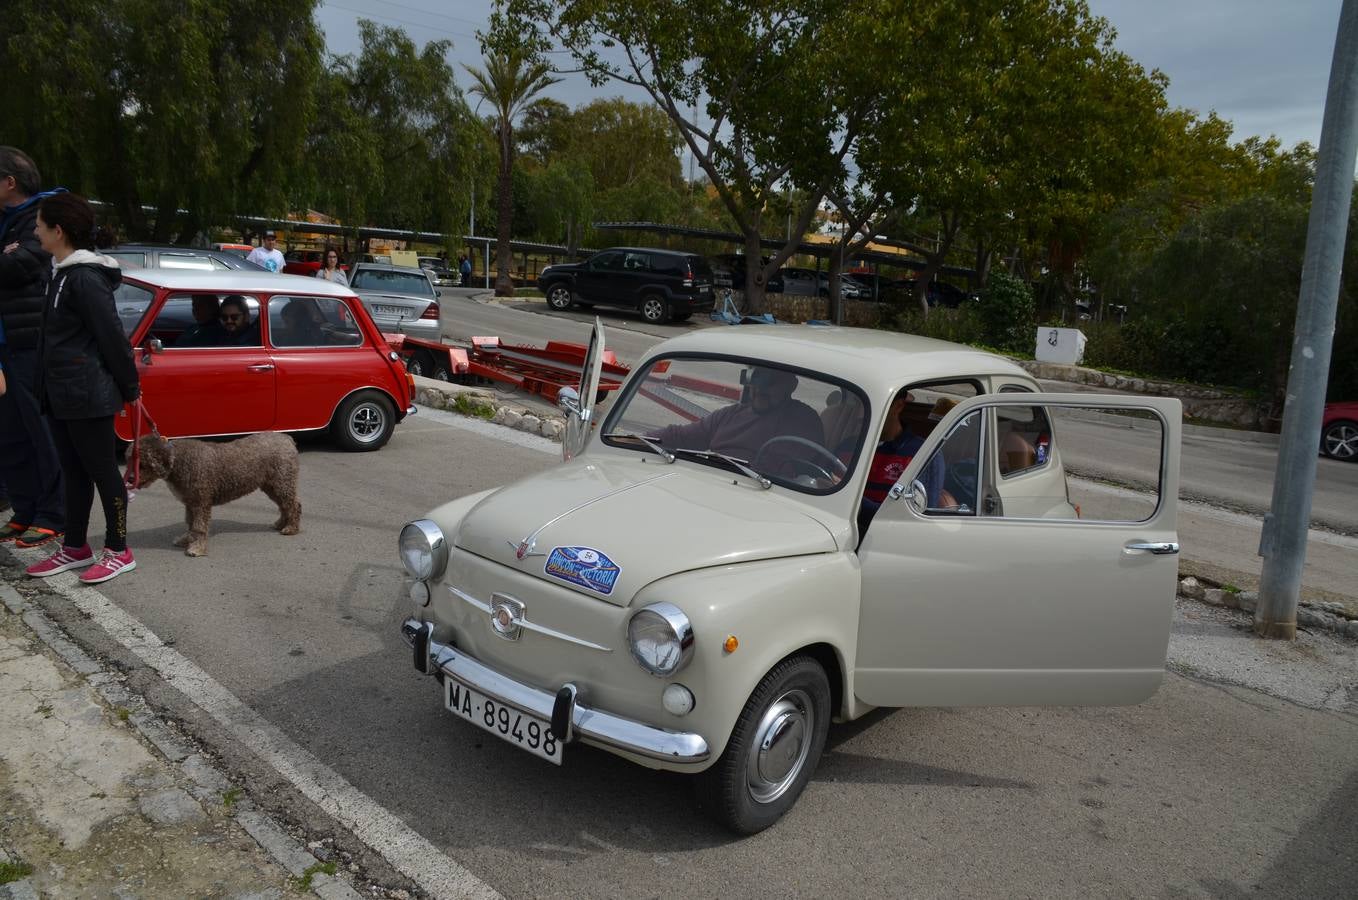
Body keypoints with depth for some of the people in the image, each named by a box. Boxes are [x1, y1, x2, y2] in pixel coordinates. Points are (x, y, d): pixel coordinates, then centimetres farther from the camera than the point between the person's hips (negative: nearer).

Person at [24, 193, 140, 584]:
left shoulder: (86, 278, -18)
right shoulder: (63, 273, 13)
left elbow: (112, 336, -17)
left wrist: (129, 387, -11)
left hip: (87, 396, -10)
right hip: (61, 394, 10)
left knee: (102, 471, 0)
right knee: (74, 472, 15)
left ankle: (118, 551, 10)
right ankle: (75, 549, 25)